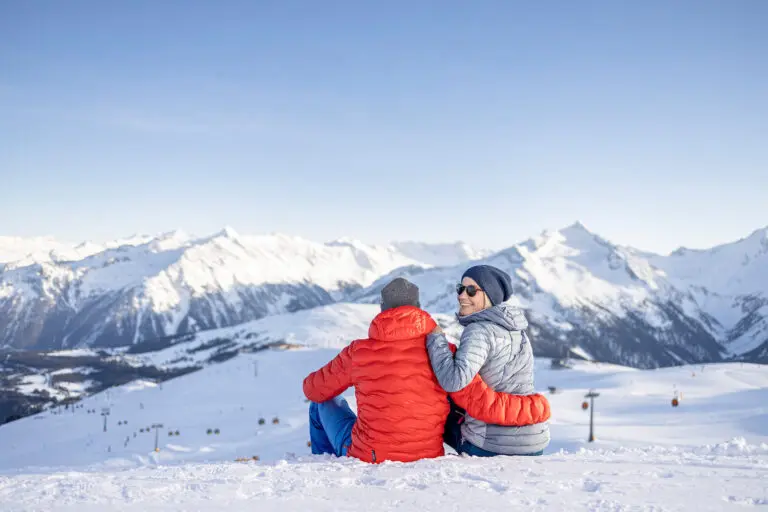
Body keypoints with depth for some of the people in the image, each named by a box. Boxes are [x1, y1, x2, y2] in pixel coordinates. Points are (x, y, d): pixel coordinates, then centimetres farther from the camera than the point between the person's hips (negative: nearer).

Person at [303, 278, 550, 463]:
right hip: (426, 459, 2)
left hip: (365, 458, -1)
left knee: (324, 402, 26)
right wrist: (537, 407, -4)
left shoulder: (359, 352, -13)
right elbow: (484, 405, -19)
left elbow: (314, 390, 3)